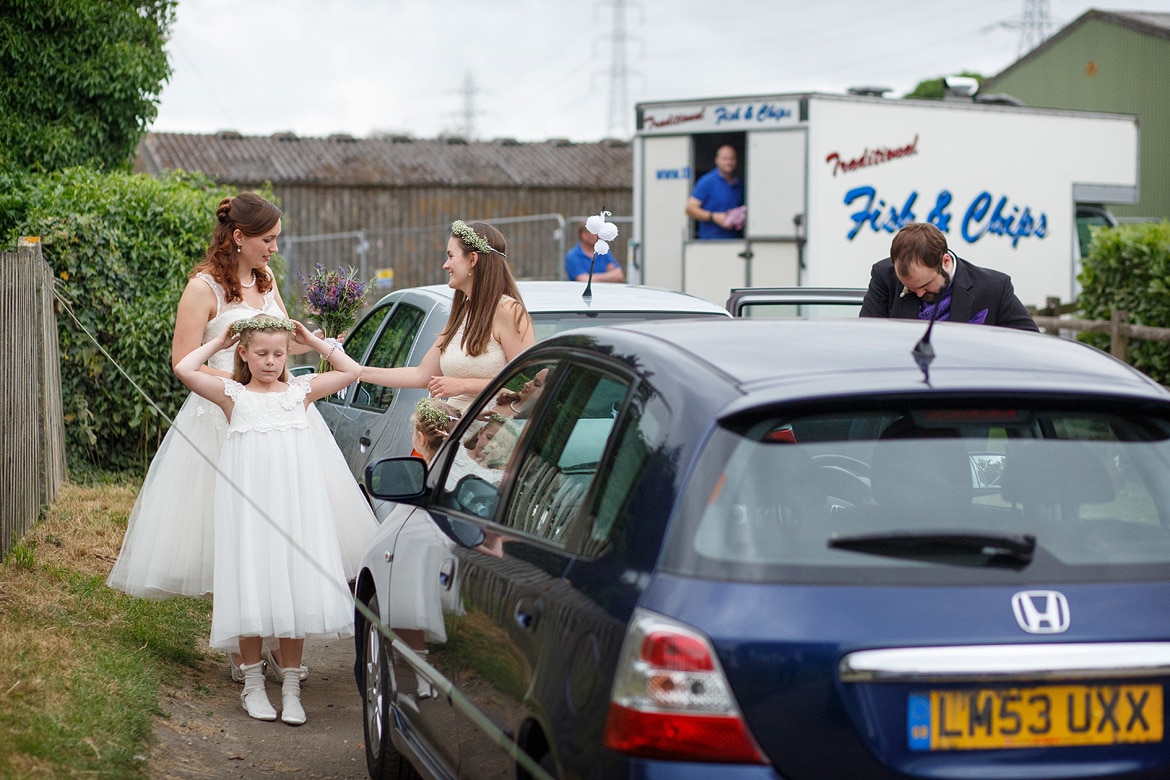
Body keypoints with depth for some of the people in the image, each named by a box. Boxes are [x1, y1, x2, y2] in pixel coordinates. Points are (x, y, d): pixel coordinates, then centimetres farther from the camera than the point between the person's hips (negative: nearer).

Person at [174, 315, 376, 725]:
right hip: (249, 505, -1)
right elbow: (184, 368, -4)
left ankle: (291, 687, 7)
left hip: (296, 503, 2)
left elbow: (352, 371, 12)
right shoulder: (233, 395, 6)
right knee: (251, 587, -3)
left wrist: (313, 341, 14)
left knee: (295, 586, 0)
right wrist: (217, 343, 9)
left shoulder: (301, 391, 12)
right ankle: (253, 683, 10)